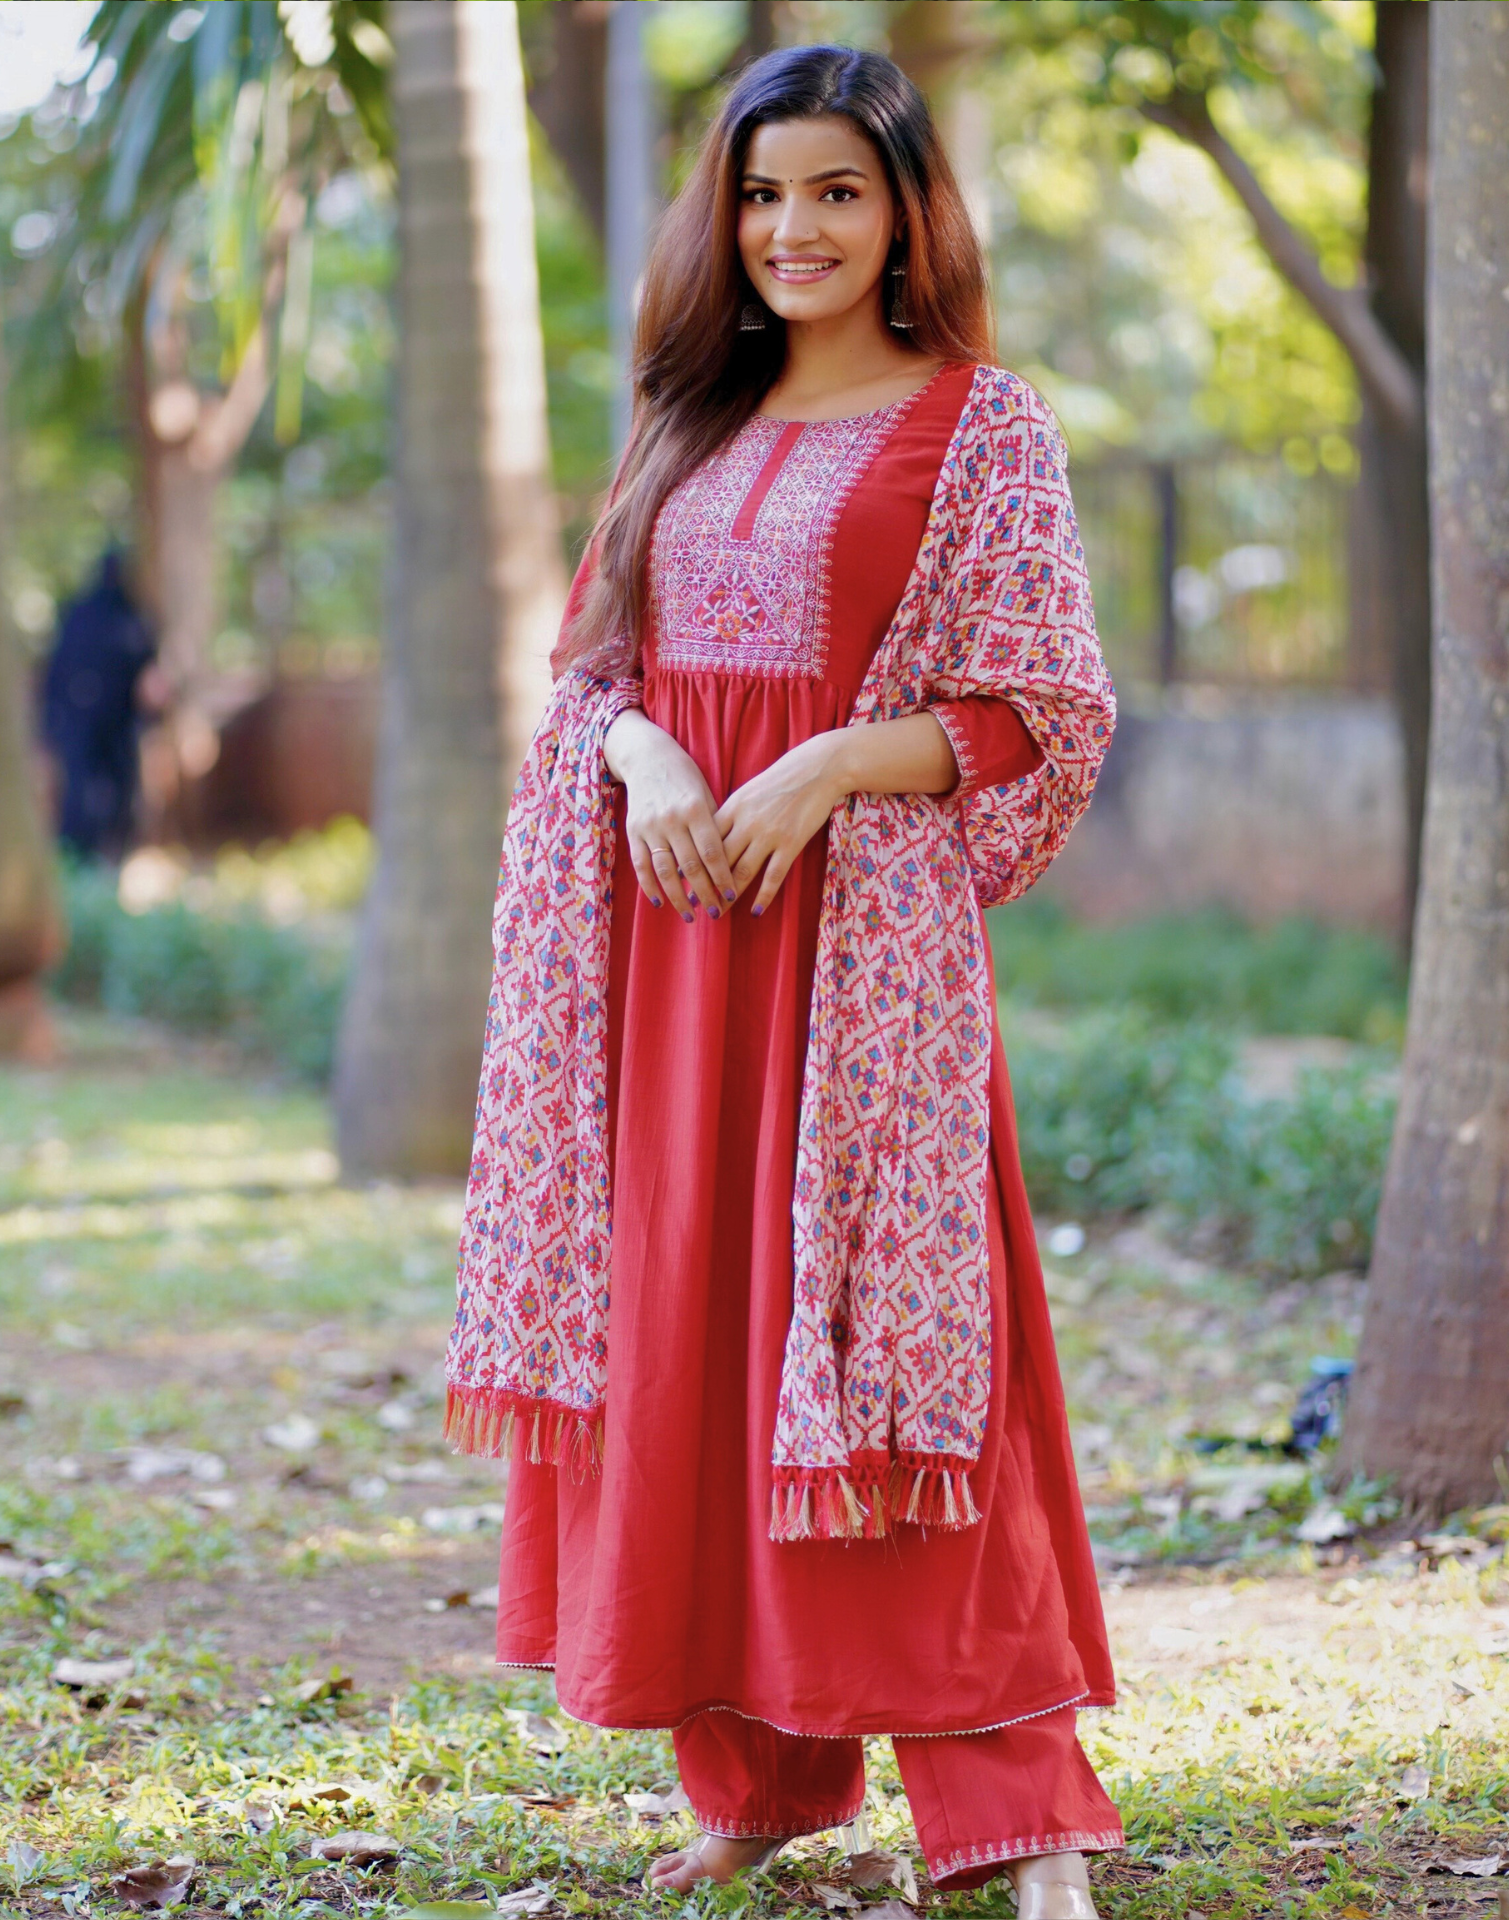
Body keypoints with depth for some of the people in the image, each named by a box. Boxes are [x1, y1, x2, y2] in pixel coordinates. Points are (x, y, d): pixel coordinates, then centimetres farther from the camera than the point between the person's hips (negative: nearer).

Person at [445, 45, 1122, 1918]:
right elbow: (596, 667, 15)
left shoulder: (982, 426, 0)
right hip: (671, 930, 6)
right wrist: (644, 761, -7)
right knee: (684, 1331, 4)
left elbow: (1039, 715, -4)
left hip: (863, 924, -5)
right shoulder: (692, 424, 16)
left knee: (879, 1340, -9)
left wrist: (830, 767, -17)